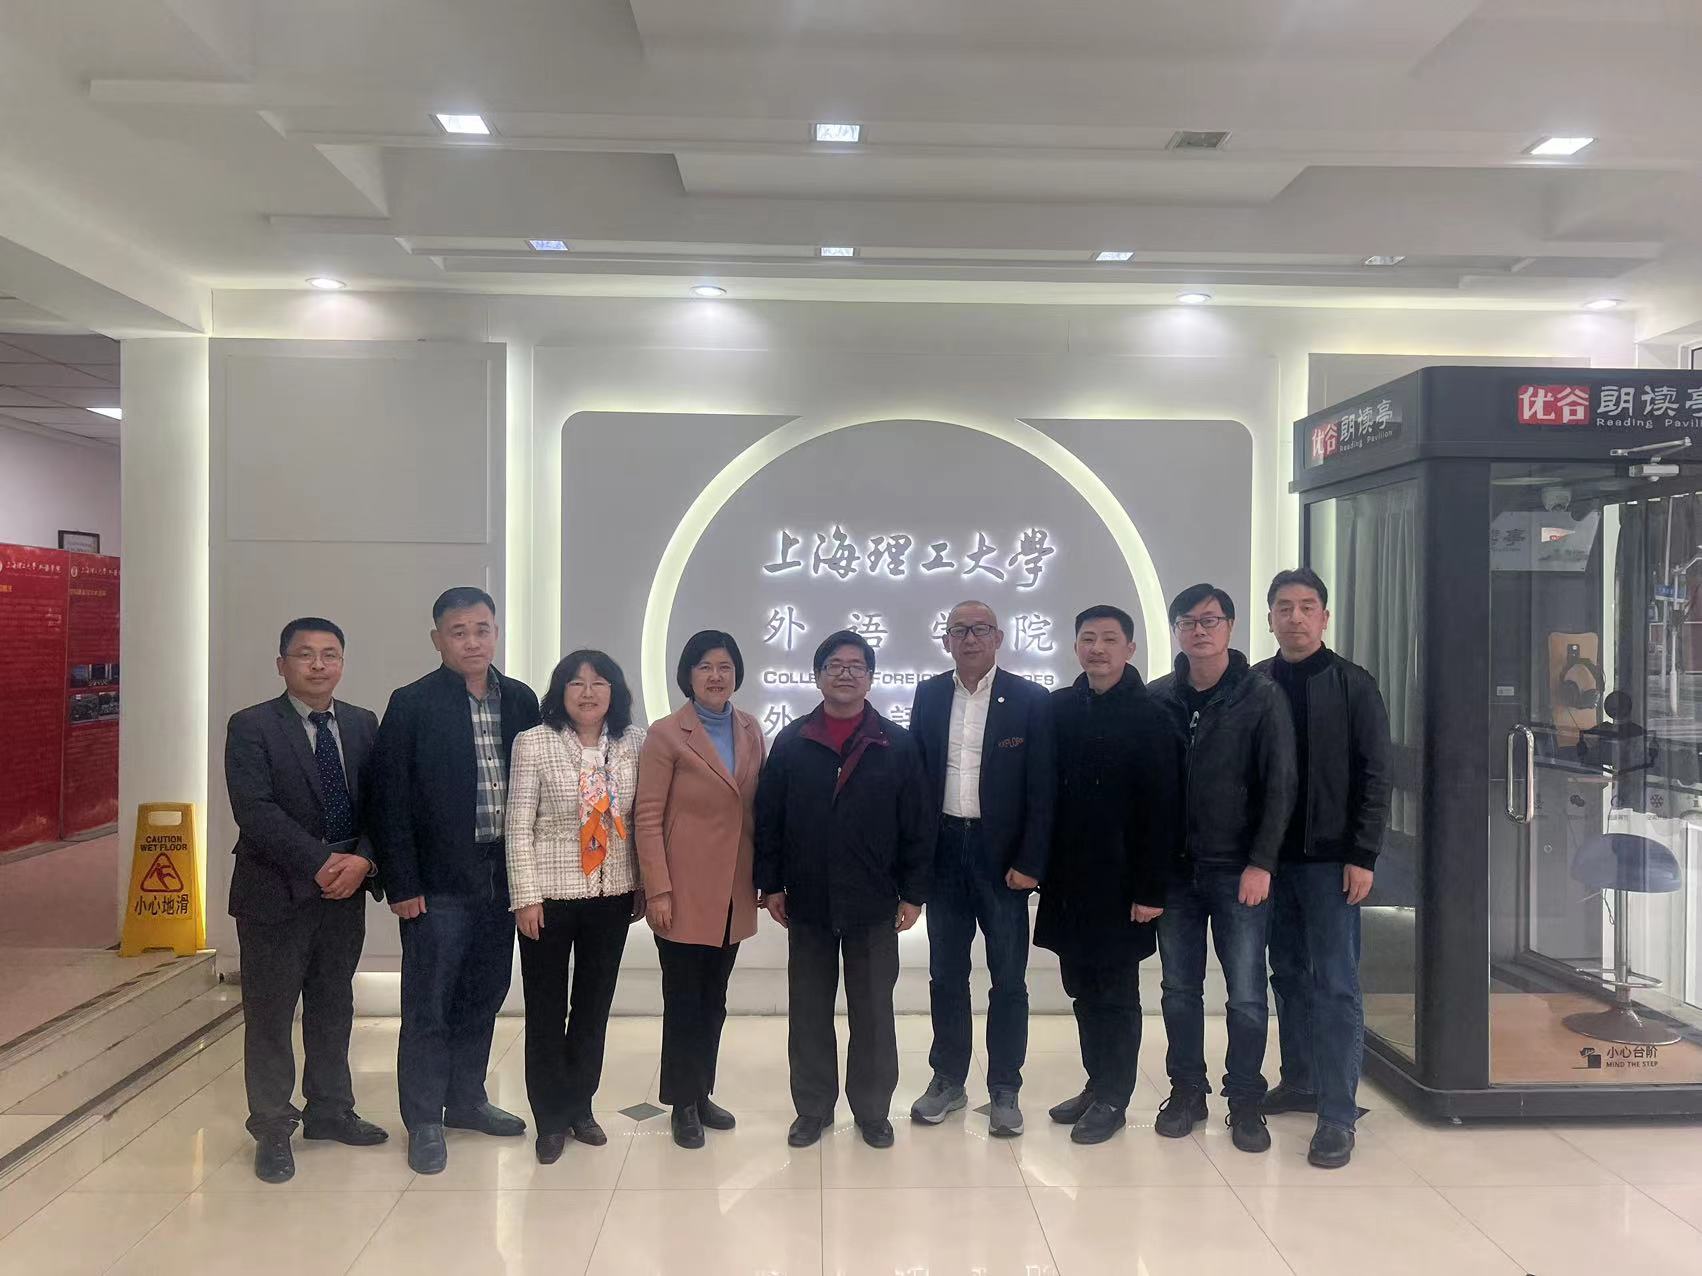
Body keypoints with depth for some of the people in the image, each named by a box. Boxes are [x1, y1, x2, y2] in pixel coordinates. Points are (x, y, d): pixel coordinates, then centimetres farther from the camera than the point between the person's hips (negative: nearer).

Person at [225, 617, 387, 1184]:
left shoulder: (362, 724, 6)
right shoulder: (251, 727, -8)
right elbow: (255, 811, -17)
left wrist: (361, 860, -13)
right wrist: (320, 864, -21)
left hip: (346, 889, 4)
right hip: (276, 892, -4)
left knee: (334, 1006, 15)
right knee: (270, 1012, 5)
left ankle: (330, 1110, 30)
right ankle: (272, 1128, 19)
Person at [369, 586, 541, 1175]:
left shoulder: (520, 700, 6)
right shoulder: (412, 705, -7)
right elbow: (390, 801, -8)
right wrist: (402, 884, -11)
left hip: (502, 876, 5)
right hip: (439, 881, -4)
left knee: (484, 995, 16)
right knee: (429, 1006, 4)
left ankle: (466, 1098, 33)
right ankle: (424, 1120, 19)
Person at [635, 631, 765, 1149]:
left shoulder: (750, 730, 6)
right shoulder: (666, 735, -9)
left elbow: (757, 808, 10)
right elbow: (648, 818, -10)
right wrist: (658, 890, -14)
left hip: (733, 893, 5)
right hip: (685, 893, -5)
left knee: (714, 1000, 15)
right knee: (684, 1002, 6)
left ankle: (702, 1093, 29)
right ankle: (682, 1104, 21)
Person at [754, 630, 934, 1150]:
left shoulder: (898, 745, 0)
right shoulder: (790, 742, 2)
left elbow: (918, 825, 1)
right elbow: (768, 818, 4)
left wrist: (914, 893, -2)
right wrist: (771, 884, 0)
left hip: (874, 905, -1)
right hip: (807, 903, 1)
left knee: (873, 1013, 10)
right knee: (809, 1011, 11)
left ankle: (873, 1111, 25)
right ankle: (812, 1108, 26)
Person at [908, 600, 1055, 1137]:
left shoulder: (1031, 701, -4)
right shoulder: (929, 696, 6)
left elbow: (1041, 791, -7)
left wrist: (1030, 864, -12)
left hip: (1002, 854, -3)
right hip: (943, 851, 3)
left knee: (1008, 978, 6)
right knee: (945, 973, 13)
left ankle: (1004, 1089, 19)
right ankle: (948, 1079, 27)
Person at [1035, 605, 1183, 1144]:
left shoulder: (1150, 716, -8)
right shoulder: (1058, 709, 6)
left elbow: (1164, 809, -10)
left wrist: (1152, 888, -14)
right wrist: (1039, 864, 5)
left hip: (1118, 882, -5)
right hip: (1067, 878, 5)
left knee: (1116, 993, 5)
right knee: (1083, 990, 14)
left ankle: (1113, 1099, 18)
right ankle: (1097, 1085, 28)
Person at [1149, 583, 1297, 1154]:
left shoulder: (1262, 697, -3)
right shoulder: (1157, 699, 4)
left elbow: (1279, 786, -6)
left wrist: (1261, 863, -11)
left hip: (1239, 870, -2)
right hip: (1174, 869, 3)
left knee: (1246, 994, 2)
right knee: (1179, 989, 11)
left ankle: (1245, 1100, 18)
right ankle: (1187, 1090, 25)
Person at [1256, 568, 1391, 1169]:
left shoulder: (1354, 685, -2)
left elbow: (1374, 777, -5)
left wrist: (1362, 857, -11)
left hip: (1330, 859, -3)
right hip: (1270, 856, 4)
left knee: (1335, 986, -2)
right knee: (1288, 977, 14)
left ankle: (1337, 1114, 3)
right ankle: (1299, 1080, 28)